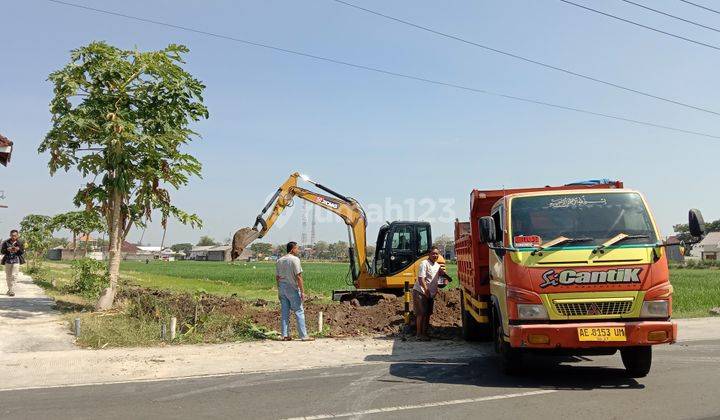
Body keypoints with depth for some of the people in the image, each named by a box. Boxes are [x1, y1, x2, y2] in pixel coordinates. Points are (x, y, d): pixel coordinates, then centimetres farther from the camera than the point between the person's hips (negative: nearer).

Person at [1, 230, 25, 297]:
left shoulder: (20, 242, 1)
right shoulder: (6, 242, 3)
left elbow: (23, 252, 1)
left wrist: (18, 249, -20)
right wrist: (8, 250, -16)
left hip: (16, 261, -2)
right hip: (8, 260, 2)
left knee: (14, 275, -12)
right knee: (8, 276, 10)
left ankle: (12, 291, -11)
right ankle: (9, 289, 27)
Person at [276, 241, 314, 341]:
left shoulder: (279, 261, 10)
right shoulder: (295, 259, -12)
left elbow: (277, 277, 12)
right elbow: (298, 277, -16)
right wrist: (302, 291, -13)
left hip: (282, 288, 7)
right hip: (292, 288, -7)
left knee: (284, 312, 10)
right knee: (299, 311, -1)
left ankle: (285, 335, 12)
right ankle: (304, 336, 0)